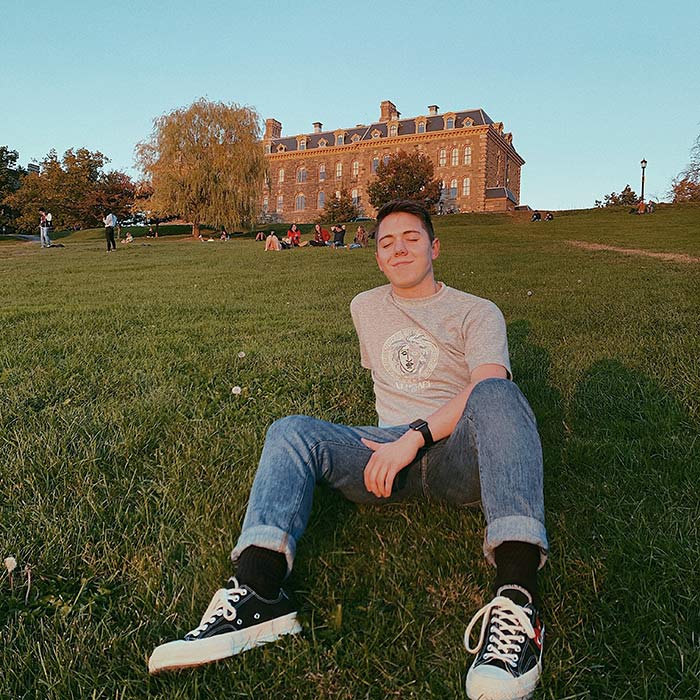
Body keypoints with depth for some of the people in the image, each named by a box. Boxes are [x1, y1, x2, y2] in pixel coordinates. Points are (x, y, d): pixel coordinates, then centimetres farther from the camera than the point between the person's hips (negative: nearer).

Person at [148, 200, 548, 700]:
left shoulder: (477, 312, 6)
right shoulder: (365, 307, 22)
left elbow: (486, 387, -13)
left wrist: (416, 435, -25)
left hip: (459, 453, -3)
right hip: (391, 452, 4)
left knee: (496, 395, -35)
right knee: (293, 431, -18)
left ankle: (517, 600, -49)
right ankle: (258, 592, -38)